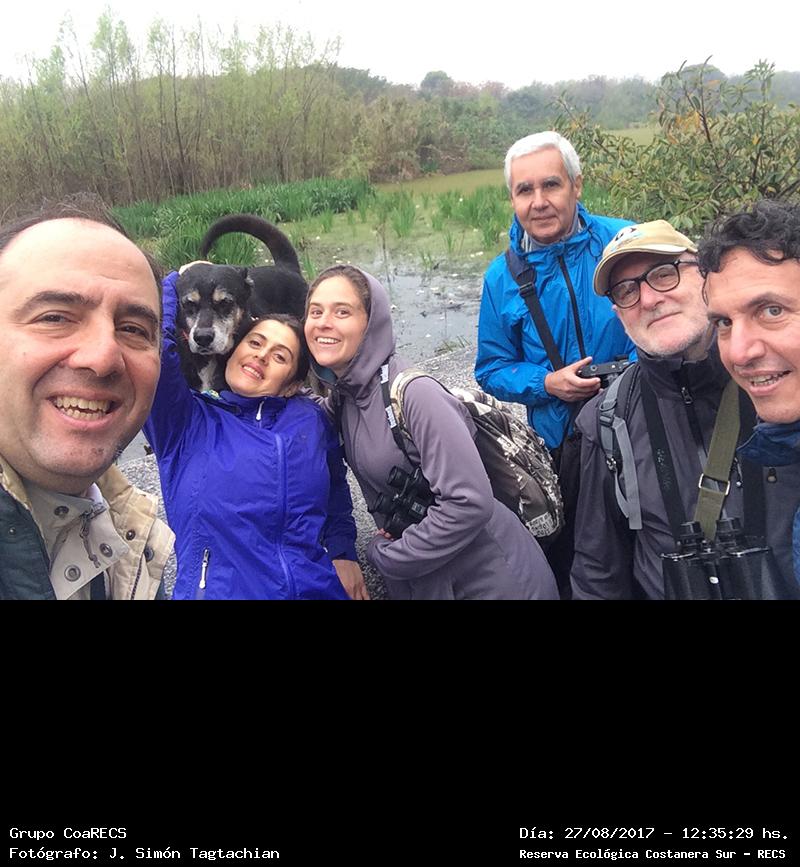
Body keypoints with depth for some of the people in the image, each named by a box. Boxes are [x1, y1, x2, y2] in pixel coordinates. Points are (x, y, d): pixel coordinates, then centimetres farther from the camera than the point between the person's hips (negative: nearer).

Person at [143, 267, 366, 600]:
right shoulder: (187, 421, 7)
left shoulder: (311, 418, 15)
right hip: (217, 587, -2)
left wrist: (343, 551, 7)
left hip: (317, 586, 3)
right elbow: (152, 347, -6)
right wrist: (177, 281, 8)